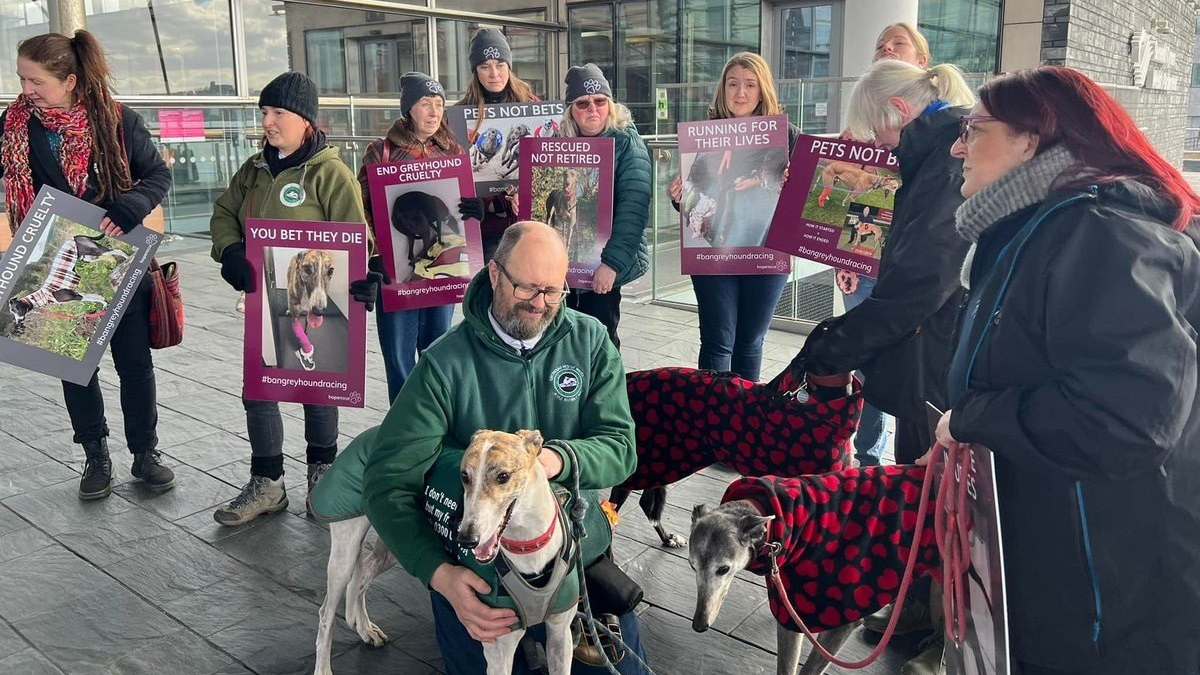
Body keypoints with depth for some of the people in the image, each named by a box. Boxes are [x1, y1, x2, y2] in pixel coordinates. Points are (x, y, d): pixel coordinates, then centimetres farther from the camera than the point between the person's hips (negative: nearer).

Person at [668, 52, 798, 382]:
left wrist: (782, 186, -19)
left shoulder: (786, 135, 1)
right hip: (713, 252, 0)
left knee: (750, 343, 13)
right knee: (717, 343, 1)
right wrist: (677, 196, -13)